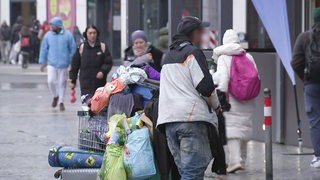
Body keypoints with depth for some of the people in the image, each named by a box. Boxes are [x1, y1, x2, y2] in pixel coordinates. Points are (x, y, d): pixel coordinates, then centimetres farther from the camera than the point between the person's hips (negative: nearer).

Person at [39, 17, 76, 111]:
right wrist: (42, 62, 5)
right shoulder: (48, 35, 2)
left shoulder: (68, 35, -3)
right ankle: (55, 96, 19)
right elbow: (44, 49, 7)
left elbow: (73, 49, 2)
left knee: (62, 83, 5)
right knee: (51, 81, -8)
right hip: (51, 63, 1)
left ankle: (61, 102, 17)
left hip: (63, 64, -1)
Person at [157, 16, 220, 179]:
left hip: (167, 120, 8)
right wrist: (216, 105, 10)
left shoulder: (168, 57, 24)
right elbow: (205, 85, -8)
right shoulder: (193, 52, -2)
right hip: (192, 117, -8)